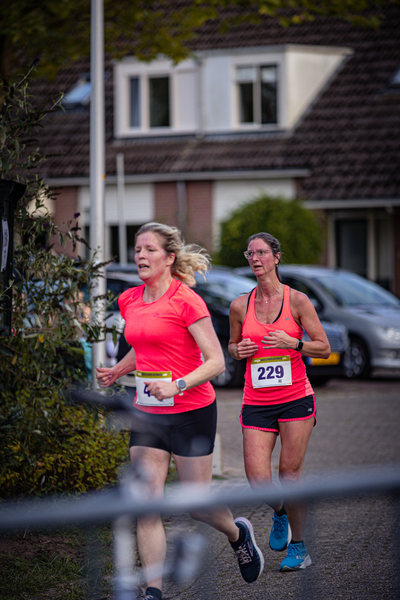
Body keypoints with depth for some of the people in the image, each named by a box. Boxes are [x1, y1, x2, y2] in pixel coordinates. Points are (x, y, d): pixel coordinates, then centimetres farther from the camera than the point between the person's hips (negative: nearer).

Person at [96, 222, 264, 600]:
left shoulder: (186, 301, -13)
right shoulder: (129, 301, 7)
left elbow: (216, 361, -14)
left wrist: (178, 385, -28)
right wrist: (115, 373, 8)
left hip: (191, 412, -5)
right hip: (147, 413, 5)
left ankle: (238, 534, 37)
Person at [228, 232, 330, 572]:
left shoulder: (297, 300, -2)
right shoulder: (240, 306, 4)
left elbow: (324, 348, 1)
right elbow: (232, 346, 19)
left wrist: (292, 342, -15)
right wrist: (239, 350, -4)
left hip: (296, 398, -2)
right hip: (256, 403, 2)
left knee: (290, 473, -2)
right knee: (258, 479, -7)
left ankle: (298, 548, 15)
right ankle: (280, 513, 28)